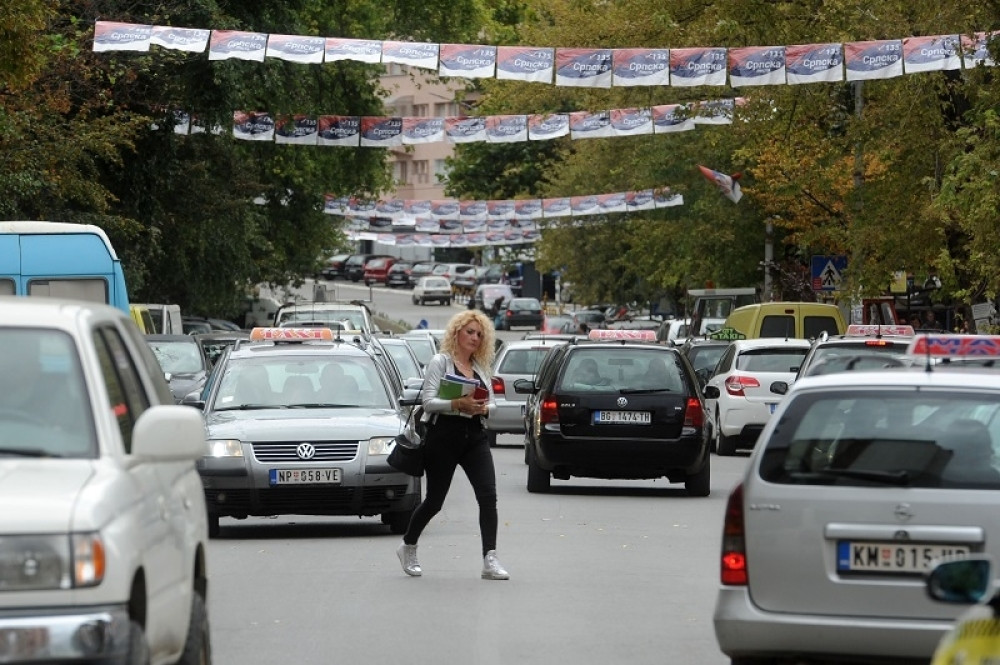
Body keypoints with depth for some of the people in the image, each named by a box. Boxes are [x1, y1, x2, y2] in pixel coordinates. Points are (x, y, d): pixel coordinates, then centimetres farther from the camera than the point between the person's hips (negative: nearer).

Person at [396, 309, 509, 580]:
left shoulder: (481, 367, 16)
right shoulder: (440, 362, -2)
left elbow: (490, 402, 15)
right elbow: (428, 402, -12)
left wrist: (483, 408, -9)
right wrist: (458, 404, -25)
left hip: (475, 436, 5)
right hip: (444, 438, -5)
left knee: (488, 496, -12)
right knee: (434, 500, 4)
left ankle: (490, 560, -15)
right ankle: (408, 546, 30)